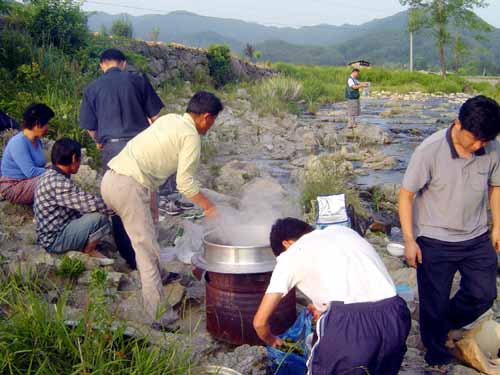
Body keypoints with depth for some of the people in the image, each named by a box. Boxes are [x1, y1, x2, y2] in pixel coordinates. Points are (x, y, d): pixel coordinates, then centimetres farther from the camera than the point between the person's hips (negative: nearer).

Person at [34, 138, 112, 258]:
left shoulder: (51, 175, 6)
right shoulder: (59, 183, -26)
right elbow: (92, 204, -28)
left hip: (54, 229, 10)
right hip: (54, 240, -10)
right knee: (100, 217, -23)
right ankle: (88, 250, 0)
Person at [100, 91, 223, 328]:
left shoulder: (170, 119, 19)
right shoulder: (191, 136, -5)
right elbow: (185, 184, -8)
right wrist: (208, 207, 5)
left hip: (110, 178, 9)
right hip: (129, 186, -9)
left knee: (145, 243, 24)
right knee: (148, 252, -5)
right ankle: (160, 316, 0)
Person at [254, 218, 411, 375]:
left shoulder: (290, 255, 15)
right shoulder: (342, 230, 28)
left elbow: (260, 321, 17)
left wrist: (272, 340, 39)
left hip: (350, 323, -5)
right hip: (394, 318, 6)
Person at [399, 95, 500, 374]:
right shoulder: (430, 151, -21)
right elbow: (406, 194, -13)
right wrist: (409, 240, -13)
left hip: (476, 239, 4)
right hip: (435, 242, -4)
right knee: (435, 303, 7)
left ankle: (445, 324, 41)